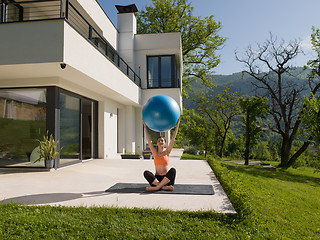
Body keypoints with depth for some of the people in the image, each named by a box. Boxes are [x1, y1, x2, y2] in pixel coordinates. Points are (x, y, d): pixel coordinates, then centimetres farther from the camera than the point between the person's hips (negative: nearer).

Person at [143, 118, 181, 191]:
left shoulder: (167, 152, 5)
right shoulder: (155, 152, 8)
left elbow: (173, 138, 1)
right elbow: (149, 140, 4)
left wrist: (177, 125, -1)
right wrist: (145, 126, 4)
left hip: (166, 179, -1)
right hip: (156, 179, 1)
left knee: (173, 170, -31)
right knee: (146, 172, -26)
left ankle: (157, 187, -33)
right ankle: (163, 186, -33)